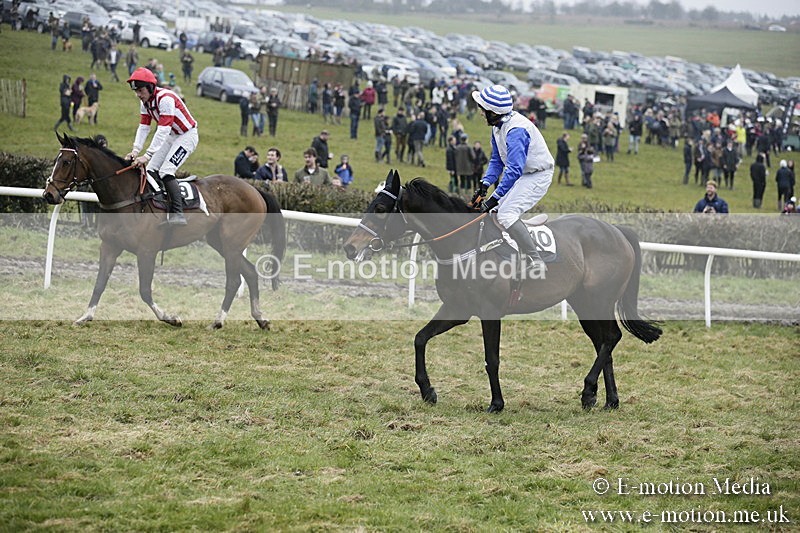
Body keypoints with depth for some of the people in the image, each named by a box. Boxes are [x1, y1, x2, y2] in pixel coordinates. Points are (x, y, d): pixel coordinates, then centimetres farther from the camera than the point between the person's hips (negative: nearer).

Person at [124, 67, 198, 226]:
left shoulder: (165, 99, -29)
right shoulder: (145, 101, -1)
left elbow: (163, 131, -33)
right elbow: (143, 128, 0)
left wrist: (147, 155, -36)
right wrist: (135, 151, -15)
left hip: (187, 135, -9)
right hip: (171, 137, 9)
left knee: (165, 171, -23)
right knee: (151, 170, 1)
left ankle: (177, 214, -28)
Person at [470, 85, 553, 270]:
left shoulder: (516, 130, -29)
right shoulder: (498, 125, 2)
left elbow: (514, 169, -34)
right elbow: (497, 160, 10)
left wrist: (495, 197, -33)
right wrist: (485, 184, -4)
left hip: (538, 176, -10)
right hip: (524, 174, 10)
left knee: (506, 214, -20)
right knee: (499, 211, 11)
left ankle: (536, 262, -18)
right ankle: (527, 255, 20)